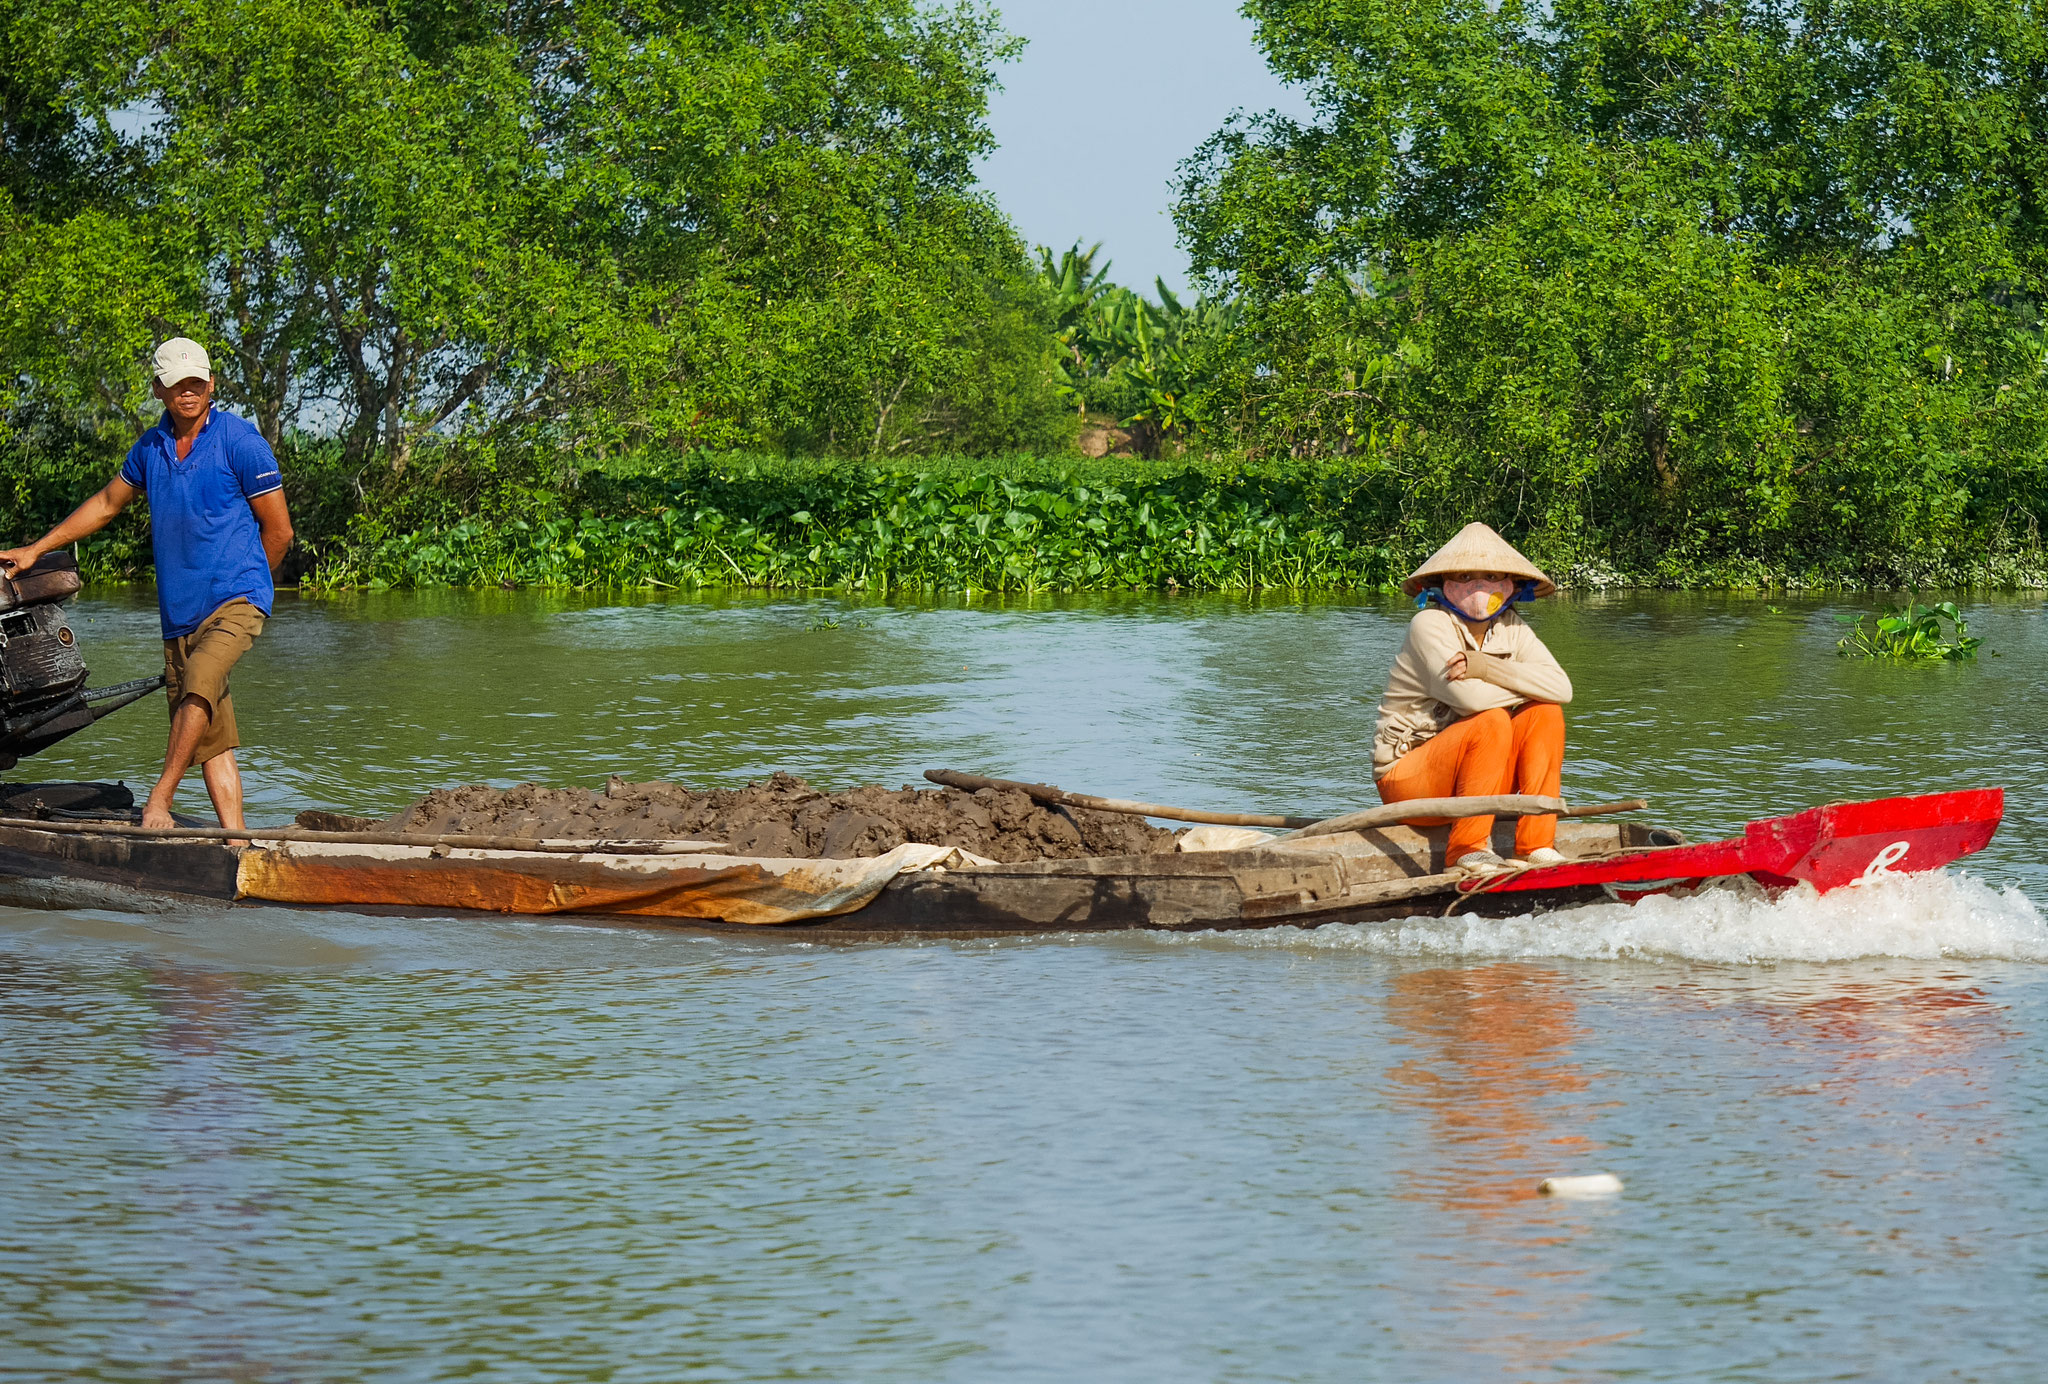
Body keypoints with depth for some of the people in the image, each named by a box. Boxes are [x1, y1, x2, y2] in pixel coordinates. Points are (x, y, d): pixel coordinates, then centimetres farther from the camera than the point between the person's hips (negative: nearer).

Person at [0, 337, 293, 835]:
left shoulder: (241, 442, -5)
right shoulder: (150, 448, 12)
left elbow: (278, 531, 0)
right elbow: (107, 504, 29)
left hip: (234, 602, -6)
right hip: (179, 611, 6)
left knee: (200, 683, -29)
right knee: (209, 735, 2)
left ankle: (159, 799, -25)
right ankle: (236, 838, 3)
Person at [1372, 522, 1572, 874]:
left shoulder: (1509, 628, 4)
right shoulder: (1430, 625, -15)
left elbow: (1561, 689, -14)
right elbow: (1470, 697, -30)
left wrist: (1482, 665, -23)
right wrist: (1527, 686, -13)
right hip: (1406, 781, -6)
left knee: (1545, 714, -13)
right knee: (1493, 722, -28)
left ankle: (1536, 846, -18)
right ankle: (1465, 853, -24)